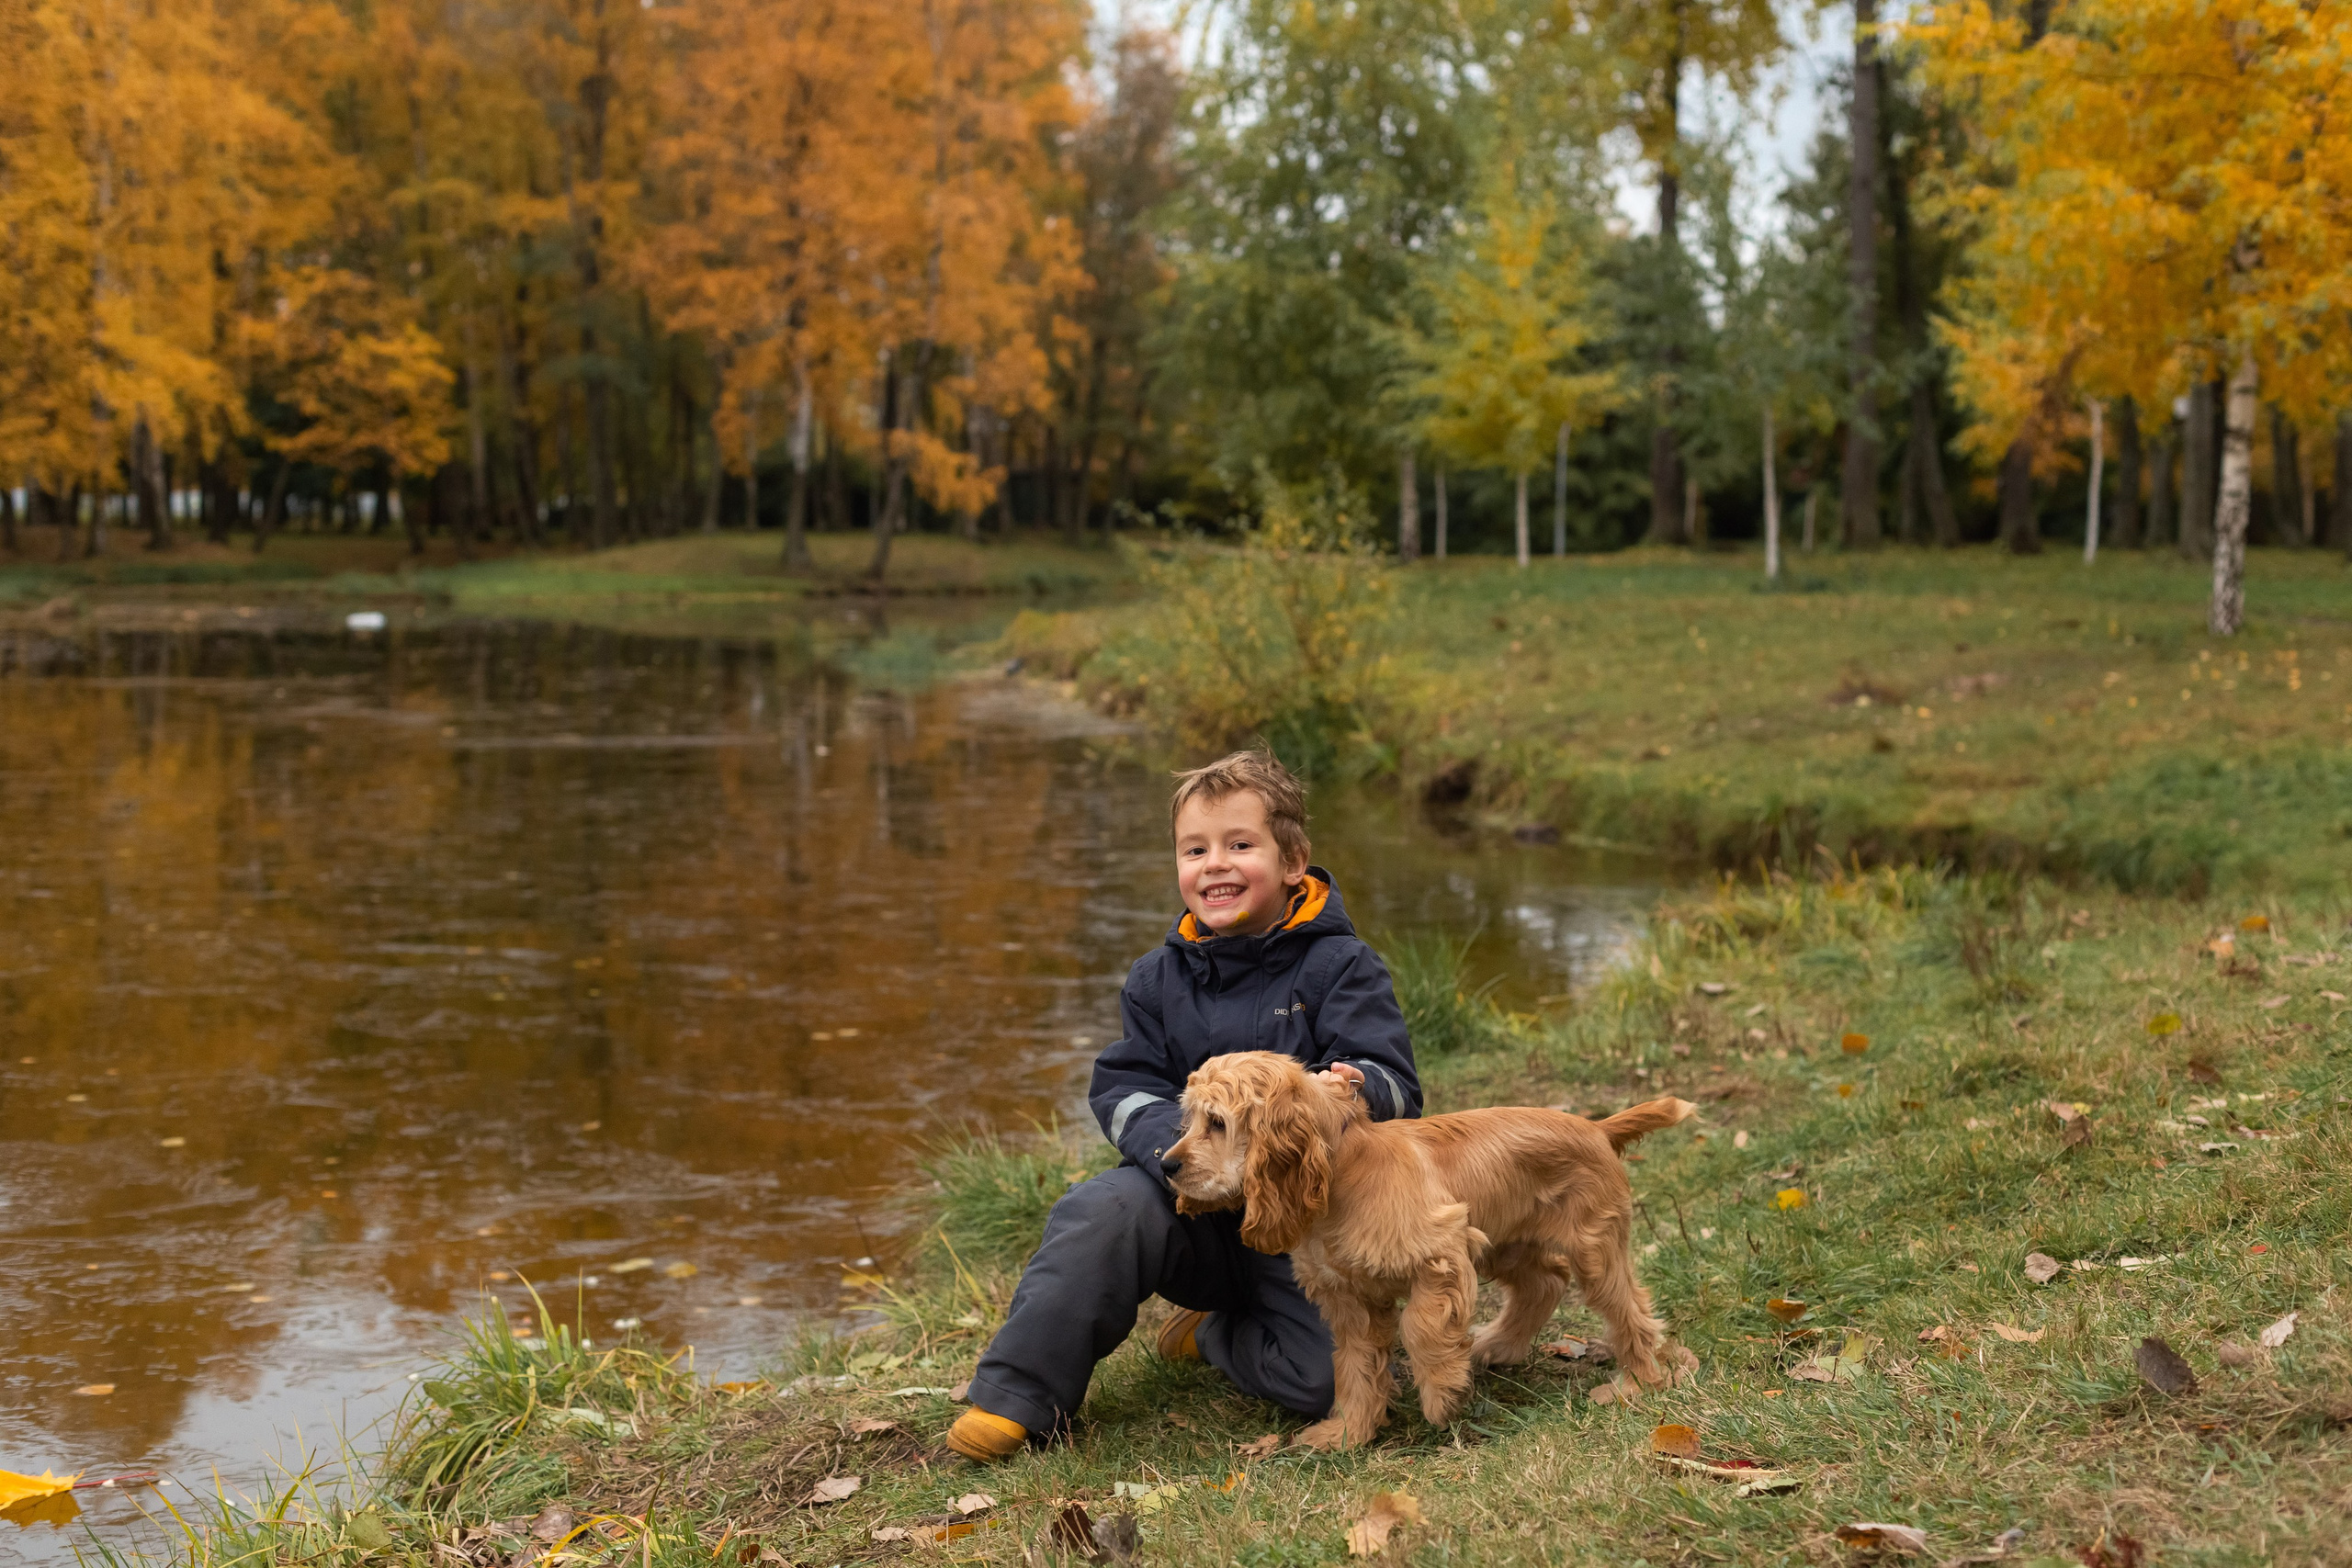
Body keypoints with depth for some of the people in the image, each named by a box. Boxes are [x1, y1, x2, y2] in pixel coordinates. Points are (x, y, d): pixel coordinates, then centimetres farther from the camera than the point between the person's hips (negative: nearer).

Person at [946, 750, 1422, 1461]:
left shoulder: (1339, 967, -4)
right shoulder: (1160, 977, 9)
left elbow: (1396, 1085, -11)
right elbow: (1121, 1087, 3)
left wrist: (1359, 1087, -37)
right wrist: (1170, 1142, -20)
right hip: (1199, 1213, 2)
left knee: (1323, 1379, -23)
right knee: (1096, 1214, -29)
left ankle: (1216, 1333, 10)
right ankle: (1016, 1396, -16)